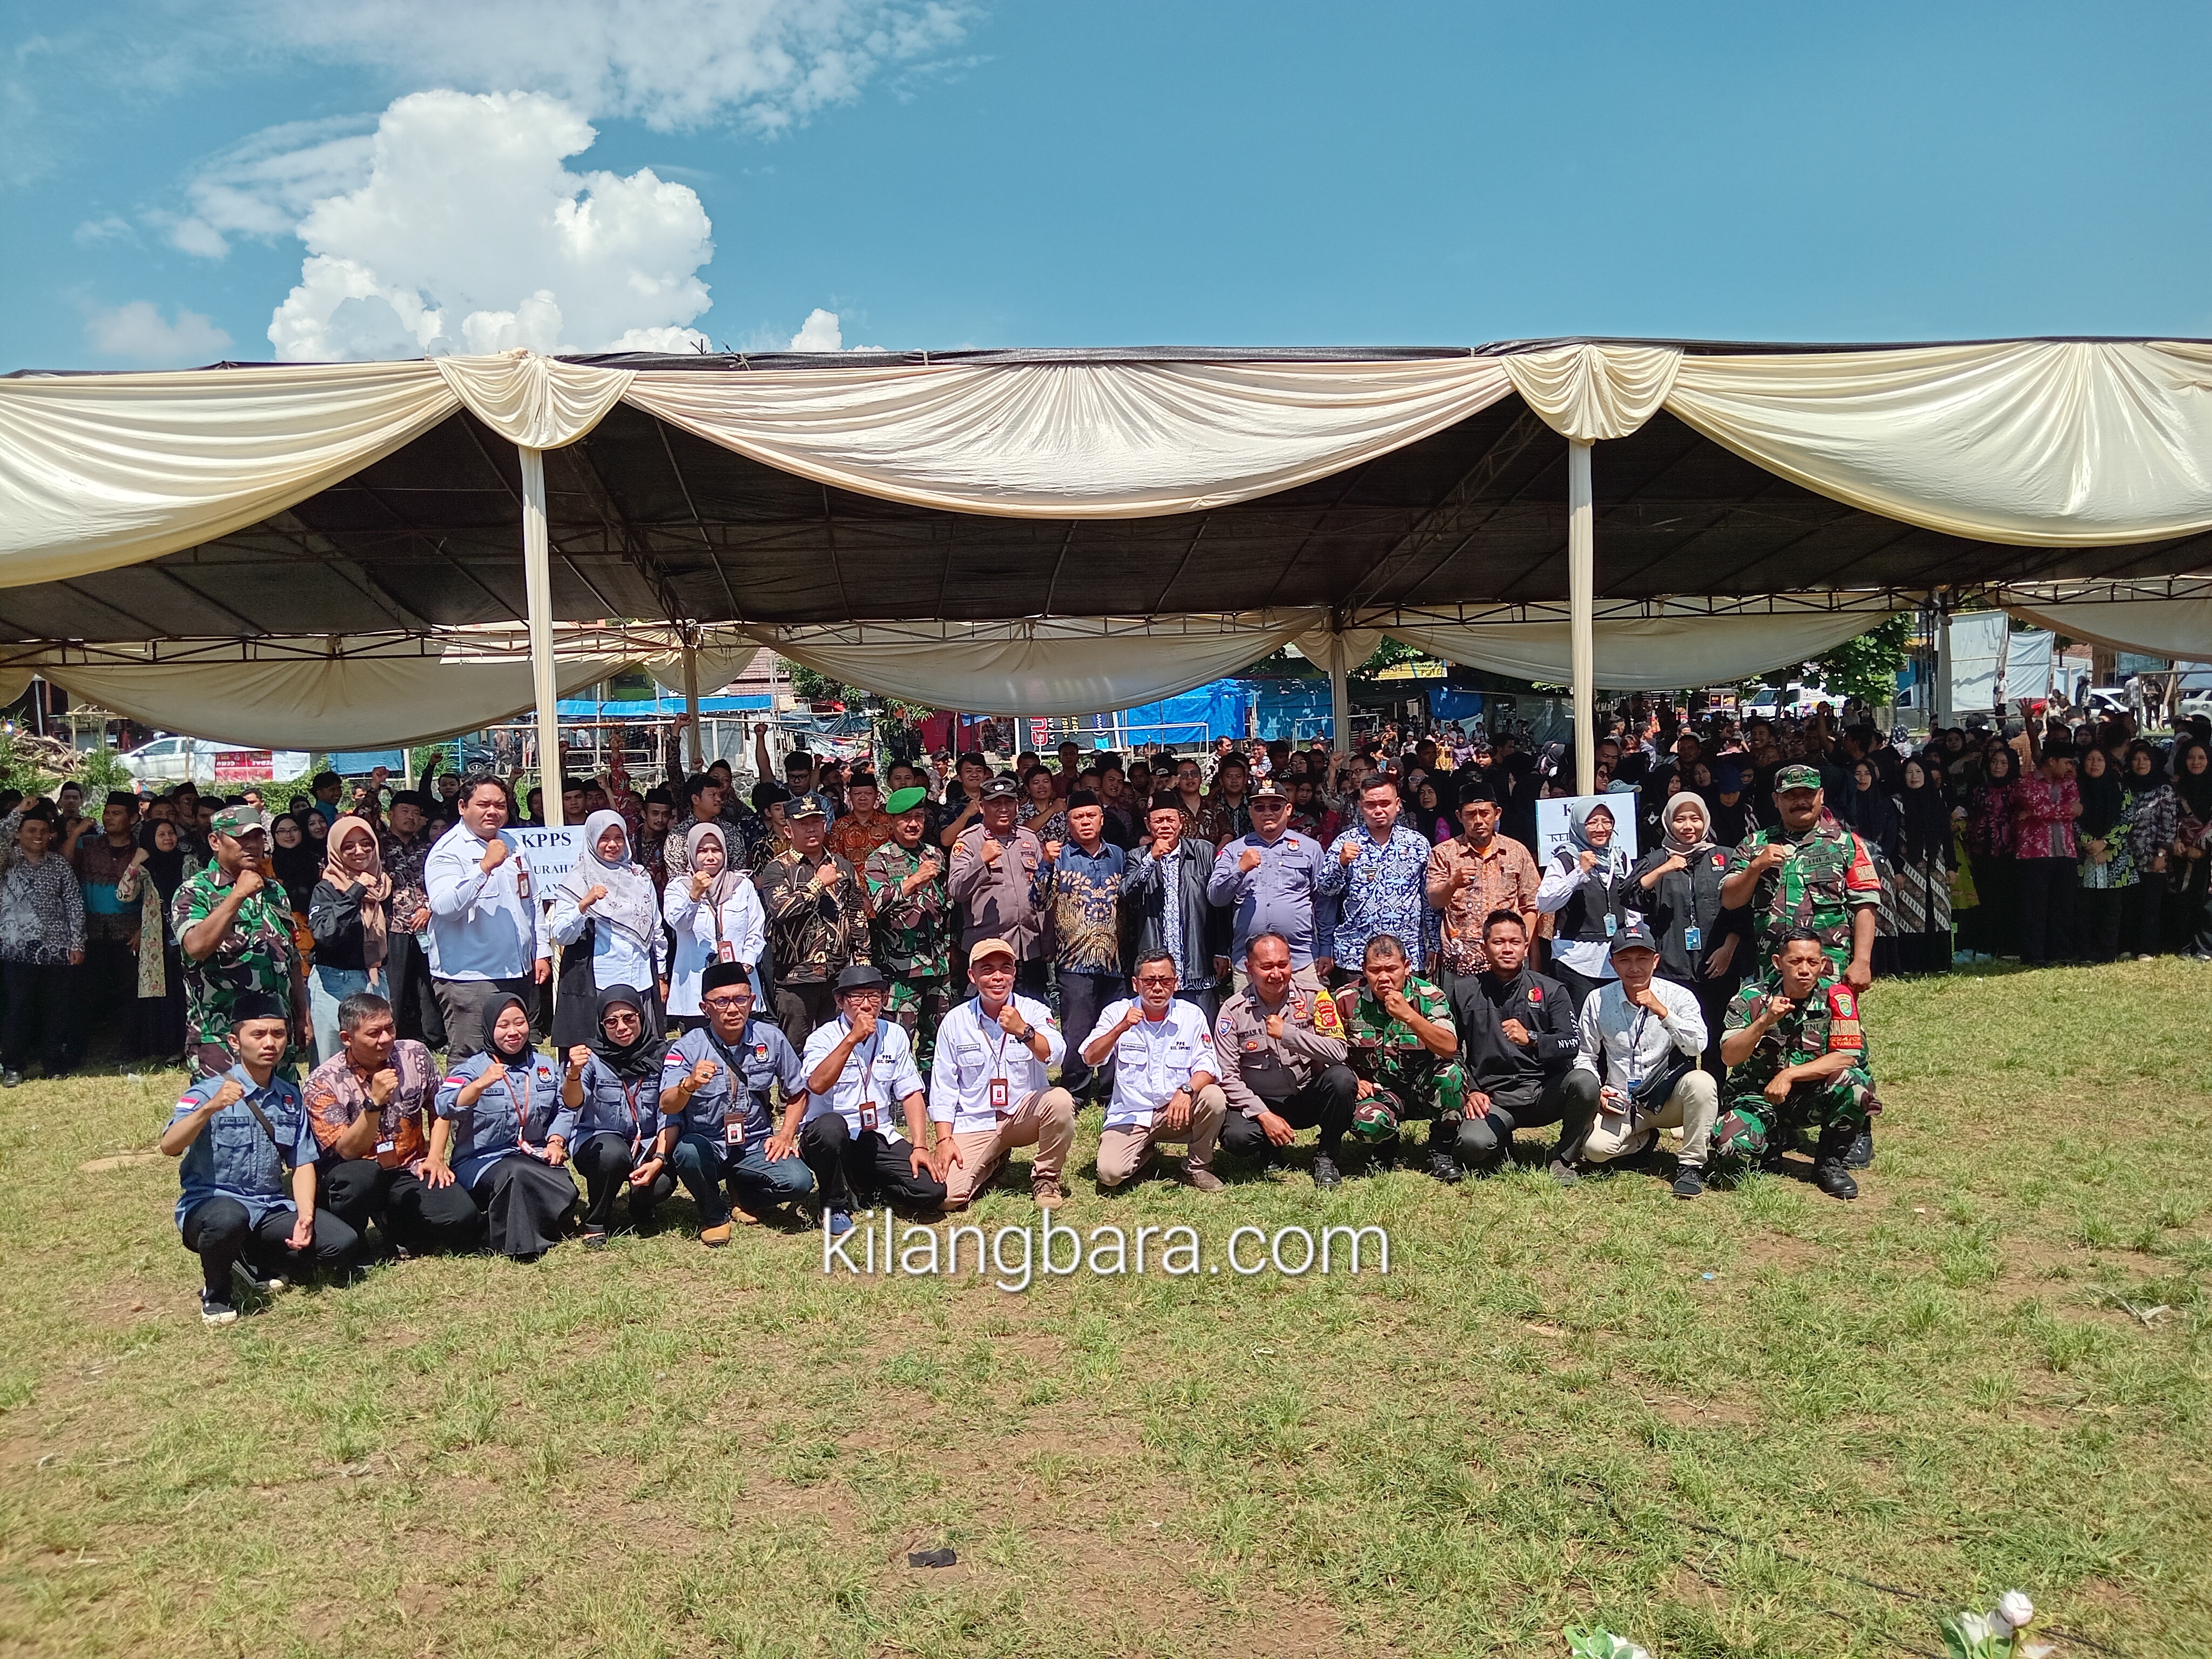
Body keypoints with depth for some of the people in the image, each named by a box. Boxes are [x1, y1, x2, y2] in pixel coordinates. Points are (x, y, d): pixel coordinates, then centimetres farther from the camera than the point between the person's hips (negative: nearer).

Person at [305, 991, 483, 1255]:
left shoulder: (416, 1057, -3)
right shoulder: (323, 1082, -13)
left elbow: (438, 1109, 15)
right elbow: (348, 1152, -20)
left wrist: (435, 1156, 2)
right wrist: (374, 1103, -33)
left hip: (410, 1174, 2)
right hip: (357, 1175, -2)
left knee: (463, 1220, -23)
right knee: (361, 1175, -39)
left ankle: (393, 1226, 7)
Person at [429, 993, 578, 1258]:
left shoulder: (544, 1065, 16)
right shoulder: (472, 1068, 1)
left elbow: (563, 1109, 14)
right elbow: (447, 1108, -19)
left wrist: (556, 1140, -5)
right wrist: (480, 1084, -37)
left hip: (533, 1155, 4)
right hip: (482, 1159, -4)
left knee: (564, 1192, -27)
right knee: (517, 1173, -38)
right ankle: (518, 1243, -20)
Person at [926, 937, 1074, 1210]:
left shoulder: (1034, 1011, -4)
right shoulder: (955, 1021, -1)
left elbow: (1055, 1056, -23)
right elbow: (943, 1087, 1)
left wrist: (1023, 1031, -40)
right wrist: (945, 1140, -9)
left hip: (1025, 1115, -1)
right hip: (974, 1124, 1)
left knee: (1060, 1100, -32)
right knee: (948, 1196, -18)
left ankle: (1046, 1178, -6)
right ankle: (993, 1162, 17)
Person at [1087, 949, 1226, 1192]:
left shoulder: (1192, 1015, -3)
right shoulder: (1118, 1012, -3)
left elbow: (1206, 1066, -10)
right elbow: (1090, 1058, -14)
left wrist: (1187, 1090, -31)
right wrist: (1120, 1029, -30)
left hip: (1178, 1109, 1)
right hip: (1130, 1115, 0)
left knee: (1214, 1098, -29)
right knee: (1110, 1174, -24)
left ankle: (1198, 1167, -2)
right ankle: (1146, 1152, 14)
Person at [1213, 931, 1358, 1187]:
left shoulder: (1313, 998, -6)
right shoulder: (1234, 1011, -6)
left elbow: (1339, 1052, -19)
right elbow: (1228, 1077, -8)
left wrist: (1286, 1033, -24)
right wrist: (1264, 1115, -19)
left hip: (1308, 1097, 1)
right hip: (1259, 1103, -1)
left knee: (1341, 1077, -29)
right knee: (1236, 1138, -30)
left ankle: (1326, 1158, -5)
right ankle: (1269, 1152, 9)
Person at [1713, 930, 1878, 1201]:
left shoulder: (1835, 996, -10)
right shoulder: (1752, 998, -9)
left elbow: (1847, 1057, -17)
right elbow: (1729, 1057, -17)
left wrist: (1789, 1075, -23)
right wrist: (1764, 1022, -32)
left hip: (1812, 1099, 0)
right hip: (1758, 1097, 0)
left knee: (1855, 1082, -32)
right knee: (1729, 1142, -30)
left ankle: (1829, 1163, -5)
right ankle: (1778, 1141, 9)